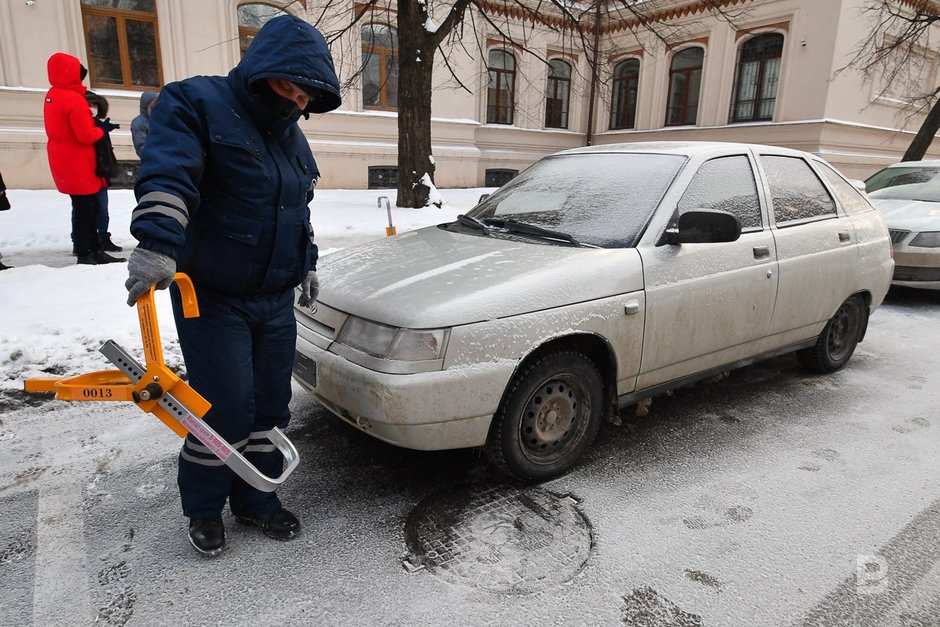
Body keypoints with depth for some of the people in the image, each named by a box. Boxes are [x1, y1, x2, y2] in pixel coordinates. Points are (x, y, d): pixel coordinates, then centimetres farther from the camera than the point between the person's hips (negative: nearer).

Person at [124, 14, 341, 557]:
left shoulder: (292, 136, 14)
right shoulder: (198, 103, -8)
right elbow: (166, 175, -25)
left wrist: (307, 263, 24)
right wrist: (158, 244, -39)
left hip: (277, 301, 7)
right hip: (212, 297, -6)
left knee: (270, 406, 10)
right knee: (227, 409, -5)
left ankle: (256, 499, 28)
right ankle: (204, 507, 20)